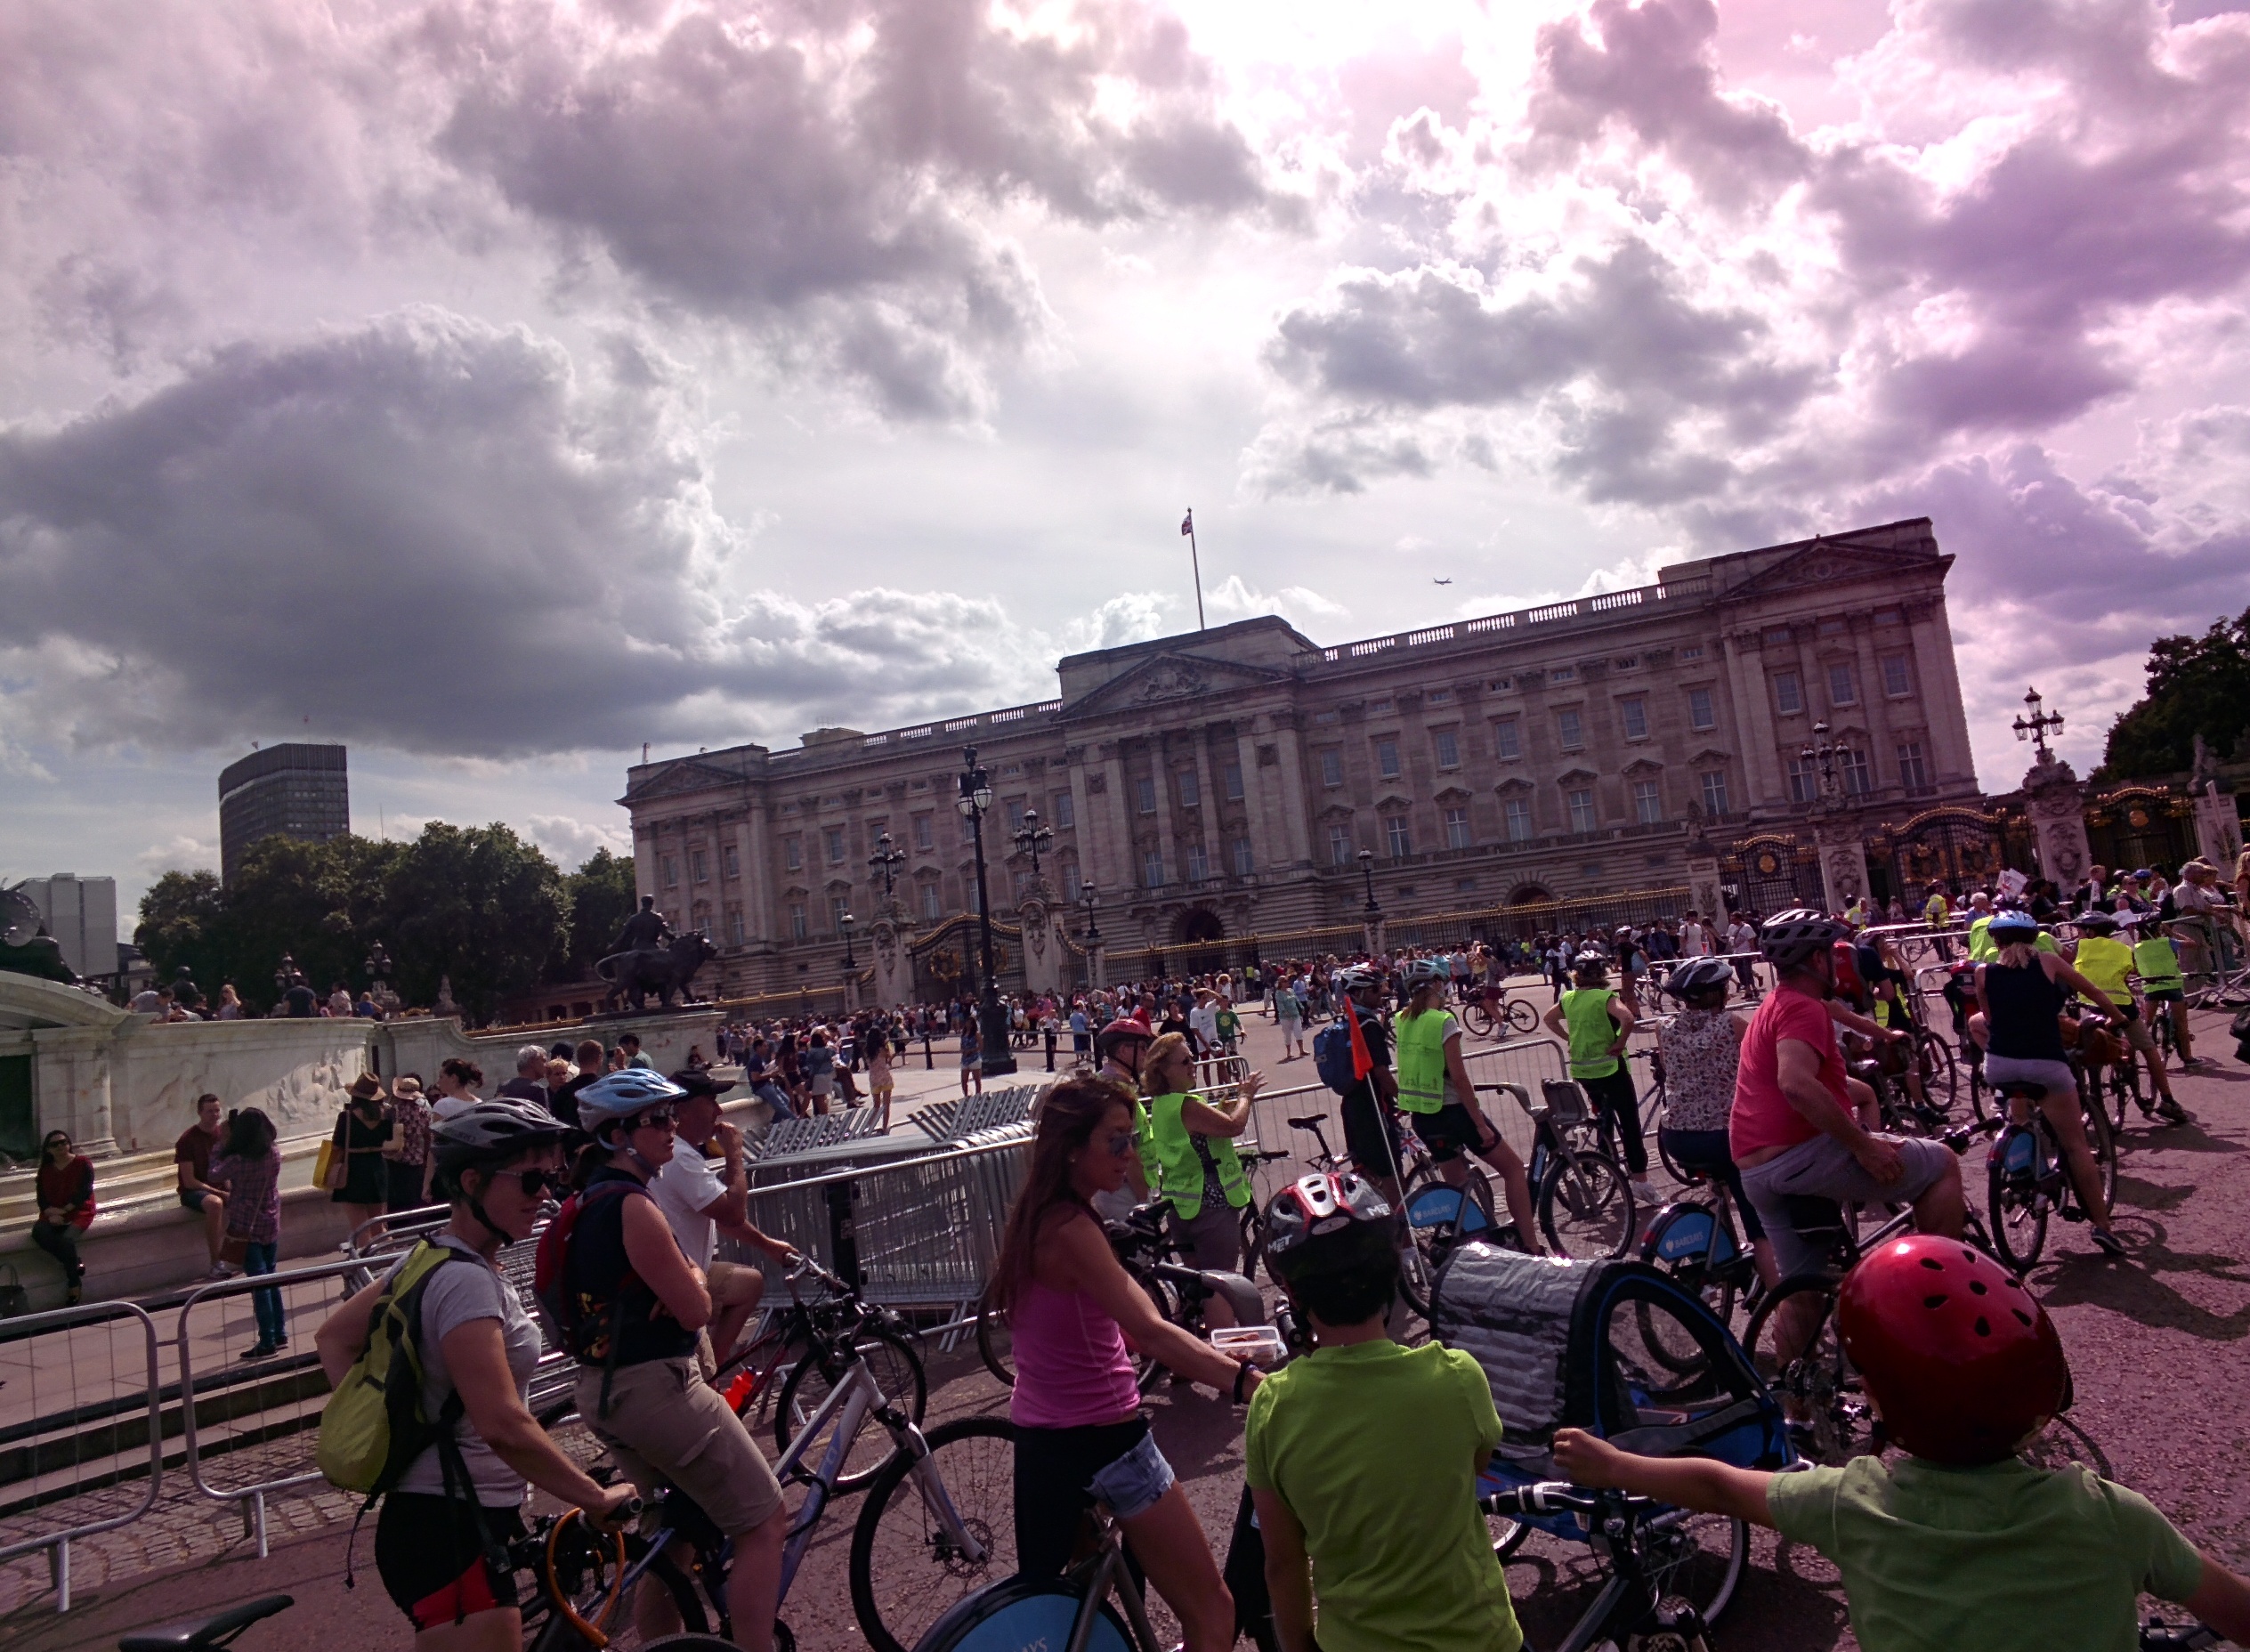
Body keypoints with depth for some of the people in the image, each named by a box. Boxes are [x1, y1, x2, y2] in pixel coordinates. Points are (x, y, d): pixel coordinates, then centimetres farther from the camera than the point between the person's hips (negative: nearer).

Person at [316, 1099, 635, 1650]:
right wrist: (598, 1498, -21)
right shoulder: (468, 1281, -23)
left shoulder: (431, 1259, 7)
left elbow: (333, 1338, 17)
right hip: (450, 1532, -10)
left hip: (434, 1518, 10)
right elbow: (504, 1424, -30)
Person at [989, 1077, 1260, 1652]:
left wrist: (1210, 1354, 11)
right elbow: (1151, 1333, -32)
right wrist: (1253, 1383, -40)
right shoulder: (1070, 1228, -22)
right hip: (1103, 1441, -9)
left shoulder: (1035, 1218, 6)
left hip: (1038, 1435, 9)